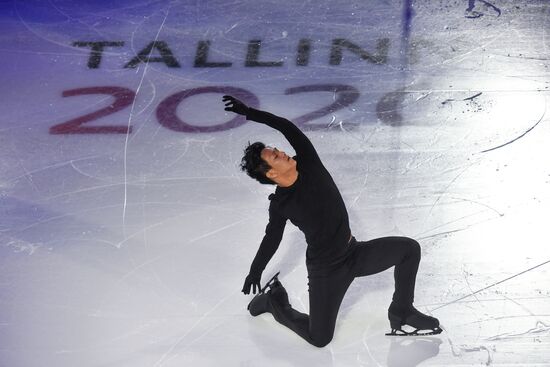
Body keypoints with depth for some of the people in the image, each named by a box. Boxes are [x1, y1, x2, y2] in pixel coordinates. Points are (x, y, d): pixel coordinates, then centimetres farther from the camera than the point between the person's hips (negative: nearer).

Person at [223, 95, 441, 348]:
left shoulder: (308, 164, -8)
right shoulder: (279, 205, -15)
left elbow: (287, 127, -12)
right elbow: (272, 239, 2)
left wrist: (249, 113, -12)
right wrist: (255, 271, 10)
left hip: (354, 252, 5)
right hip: (326, 270, -5)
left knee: (408, 248, -10)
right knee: (319, 338, -5)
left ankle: (401, 315, 1)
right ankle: (275, 301, 21)